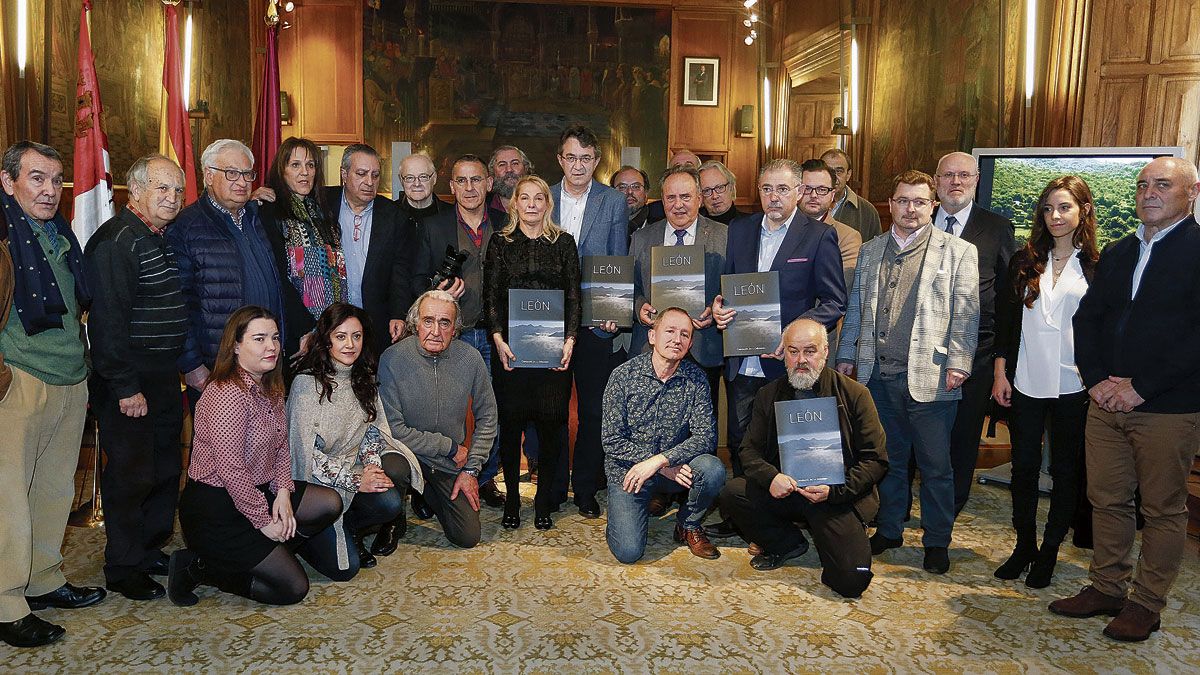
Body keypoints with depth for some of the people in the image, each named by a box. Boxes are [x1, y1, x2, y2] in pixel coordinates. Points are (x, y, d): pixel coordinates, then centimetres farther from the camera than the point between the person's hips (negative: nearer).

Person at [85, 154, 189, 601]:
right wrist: (125, 387, -21)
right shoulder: (117, 241, -16)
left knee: (166, 469, 15)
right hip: (128, 383, -9)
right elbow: (108, 320, -21)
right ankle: (123, 569, 15)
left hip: (164, 378, 9)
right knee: (131, 475, 0)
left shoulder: (163, 239, 13)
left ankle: (152, 550, 31)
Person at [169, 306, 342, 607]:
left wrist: (283, 492, -4)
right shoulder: (228, 395, -25)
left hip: (259, 491, 9)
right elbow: (231, 469, -26)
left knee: (331, 504, 2)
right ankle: (198, 567, 4)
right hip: (215, 511, -9)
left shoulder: (269, 387, 6)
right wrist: (263, 520, -18)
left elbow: (281, 445, 11)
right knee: (293, 588, -8)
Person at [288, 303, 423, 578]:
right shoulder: (307, 383, -14)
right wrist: (355, 480, -18)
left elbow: (373, 430, 8)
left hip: (354, 468, 6)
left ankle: (348, 527, 5)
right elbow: (305, 453, -15)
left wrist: (373, 465, -13)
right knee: (344, 568, -18)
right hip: (315, 483, -6)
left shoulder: (364, 378, 7)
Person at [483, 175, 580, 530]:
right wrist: (498, 338, -9)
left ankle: (544, 501, 13)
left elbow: (574, 295, 6)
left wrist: (569, 339, -6)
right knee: (510, 421, 2)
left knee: (550, 422, 0)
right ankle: (511, 499, 15)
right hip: (510, 346, 0)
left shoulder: (564, 242, 10)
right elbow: (491, 295, 3)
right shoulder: (500, 242, 9)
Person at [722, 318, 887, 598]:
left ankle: (828, 539, 14)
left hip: (839, 498, -4)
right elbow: (749, 449, 5)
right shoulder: (769, 395, 7)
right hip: (785, 490, 4)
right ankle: (788, 543, 4)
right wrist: (771, 477, -17)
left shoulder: (854, 394, -4)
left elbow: (876, 460, -4)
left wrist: (834, 490, -18)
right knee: (732, 492, -22)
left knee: (851, 581, -22)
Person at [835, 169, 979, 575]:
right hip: (877, 374, 4)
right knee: (888, 458, 14)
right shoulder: (870, 251, 13)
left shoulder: (958, 252, 2)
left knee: (935, 465, 4)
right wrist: (847, 356, 12)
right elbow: (855, 309, 16)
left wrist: (958, 363, -9)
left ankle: (937, 542, 20)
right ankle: (888, 530, 29)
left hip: (928, 375, -3)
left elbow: (966, 313, -2)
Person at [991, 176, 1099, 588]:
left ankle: (1049, 550, 22)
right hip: (1026, 382, 2)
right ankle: (1024, 545, 24)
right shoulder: (1025, 261, 7)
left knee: (1066, 470, 8)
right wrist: (1000, 372, 1)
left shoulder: (1097, 265, 0)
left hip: (1074, 385, -2)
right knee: (1024, 466, 9)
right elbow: (1006, 319, 6)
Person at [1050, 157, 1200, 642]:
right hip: (1107, 402, 6)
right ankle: (1107, 588, 26)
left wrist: (1140, 387, -16)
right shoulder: (1117, 252, 14)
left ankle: (1146, 604, 19)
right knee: (1106, 499, 12)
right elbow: (1087, 318, 12)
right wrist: (1097, 379, -2)